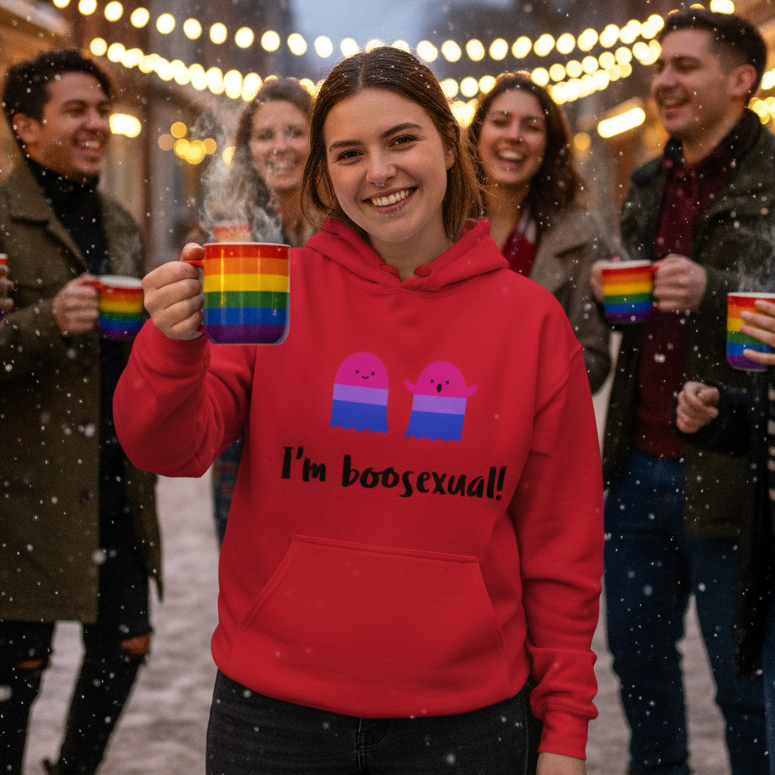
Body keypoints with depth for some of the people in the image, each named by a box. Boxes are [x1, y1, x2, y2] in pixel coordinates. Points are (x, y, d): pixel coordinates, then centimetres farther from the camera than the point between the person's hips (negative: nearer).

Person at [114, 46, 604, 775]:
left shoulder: (531, 319, -1)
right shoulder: (275, 289, -2)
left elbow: (561, 540, 3)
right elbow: (169, 449, -10)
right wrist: (175, 345, -30)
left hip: (463, 716, 1)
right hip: (275, 712, 0)